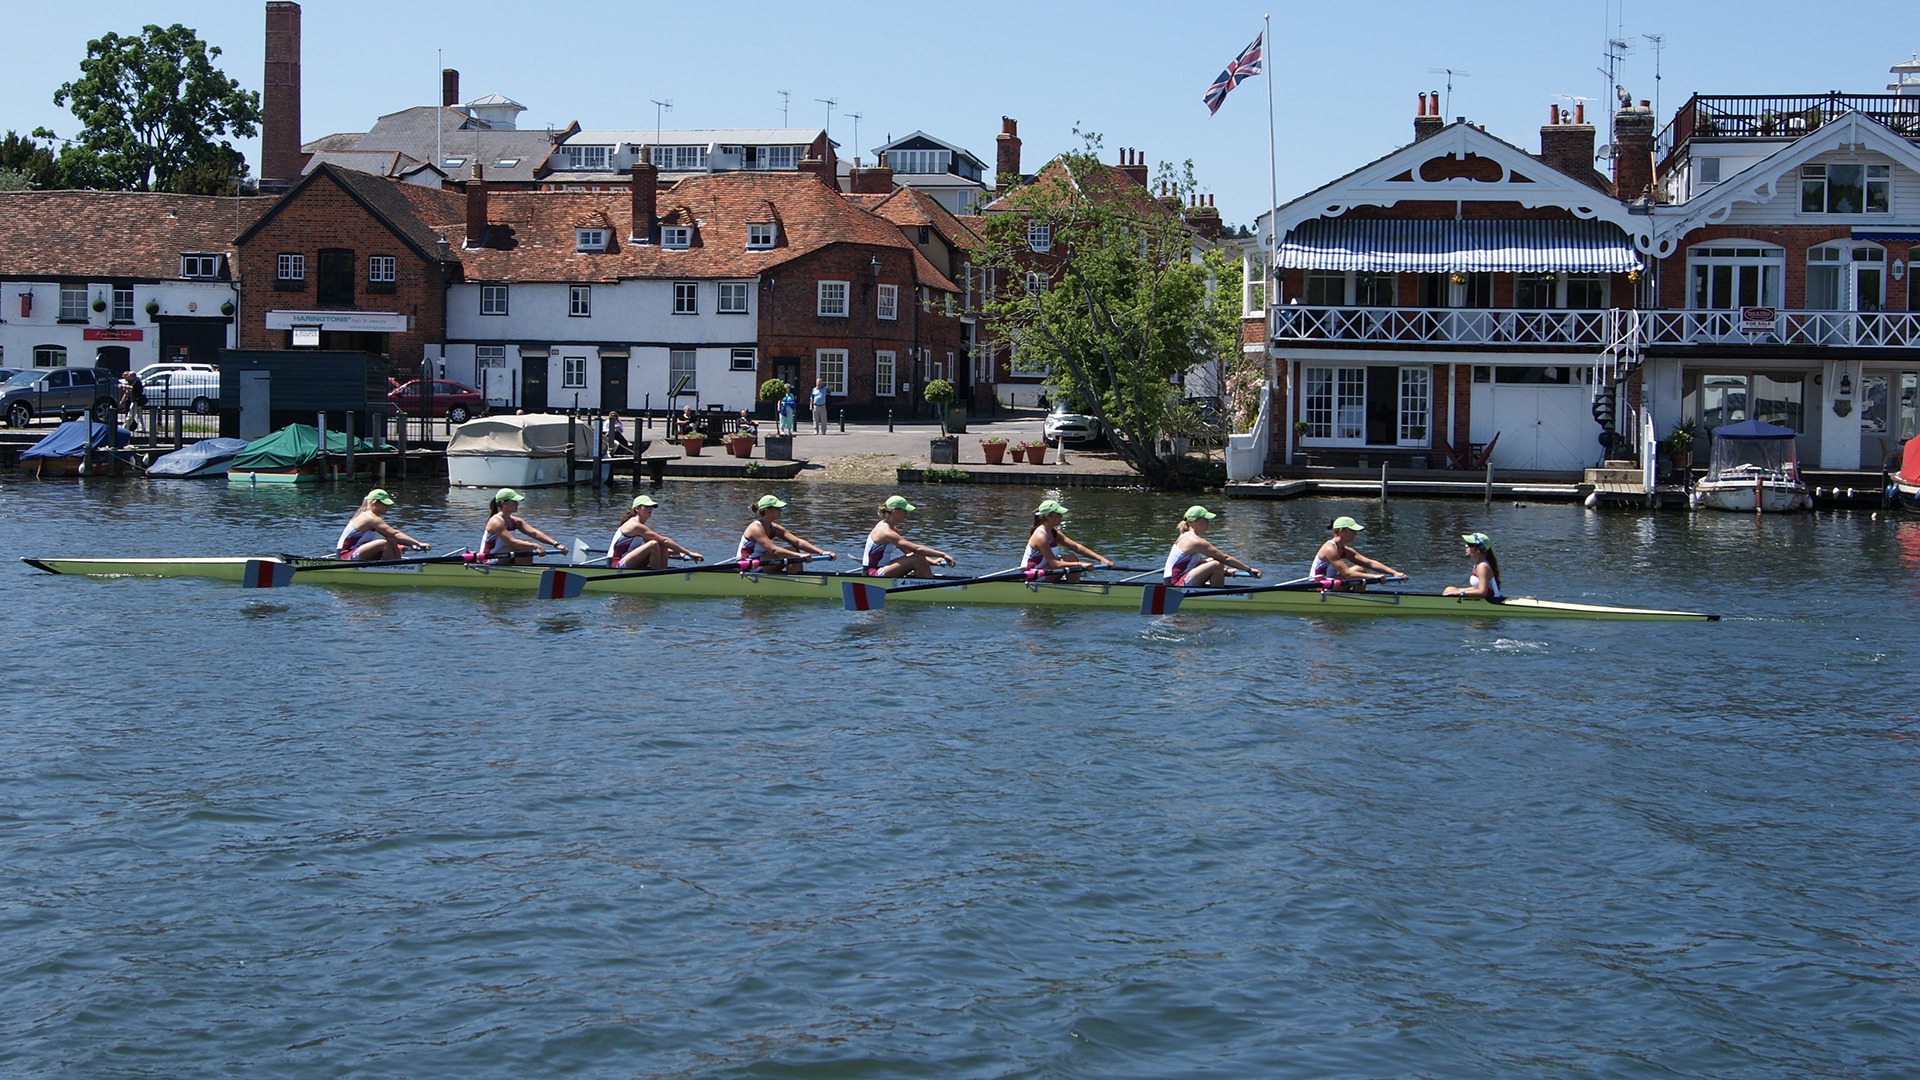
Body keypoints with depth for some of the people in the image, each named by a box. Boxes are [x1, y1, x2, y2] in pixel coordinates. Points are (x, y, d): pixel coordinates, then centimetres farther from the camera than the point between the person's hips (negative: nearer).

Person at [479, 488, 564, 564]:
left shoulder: (515, 521, 7)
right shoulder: (496, 522, -19)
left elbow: (535, 533, -4)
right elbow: (512, 542, -29)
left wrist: (556, 544, -16)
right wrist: (536, 546, -34)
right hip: (489, 561, -9)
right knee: (522, 547, -23)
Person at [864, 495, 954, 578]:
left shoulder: (892, 529, 12)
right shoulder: (885, 532, -20)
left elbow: (908, 552, 12)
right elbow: (916, 549, -26)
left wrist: (931, 561, 0)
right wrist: (942, 555, -25)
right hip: (873, 575, -10)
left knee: (920, 558, 2)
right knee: (917, 559, -20)